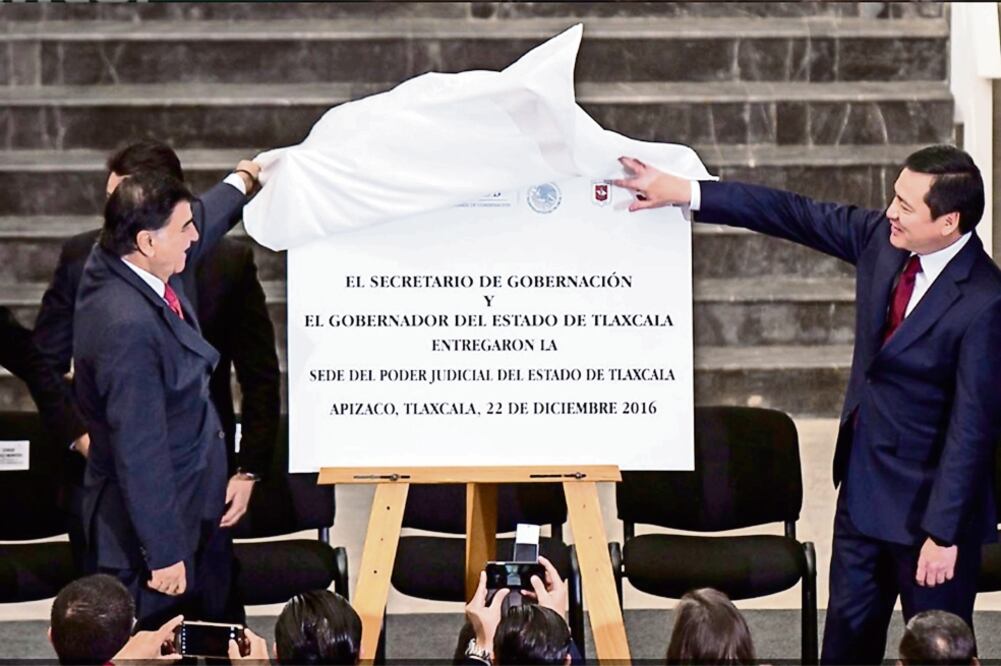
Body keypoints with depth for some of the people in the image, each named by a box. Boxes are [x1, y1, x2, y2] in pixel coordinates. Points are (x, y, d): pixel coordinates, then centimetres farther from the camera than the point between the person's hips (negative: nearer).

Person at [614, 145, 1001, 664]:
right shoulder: (882, 237, -7)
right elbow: (795, 216, 2)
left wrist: (944, 533, -21)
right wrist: (682, 192, 0)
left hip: (929, 499, -7)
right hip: (863, 482, 7)